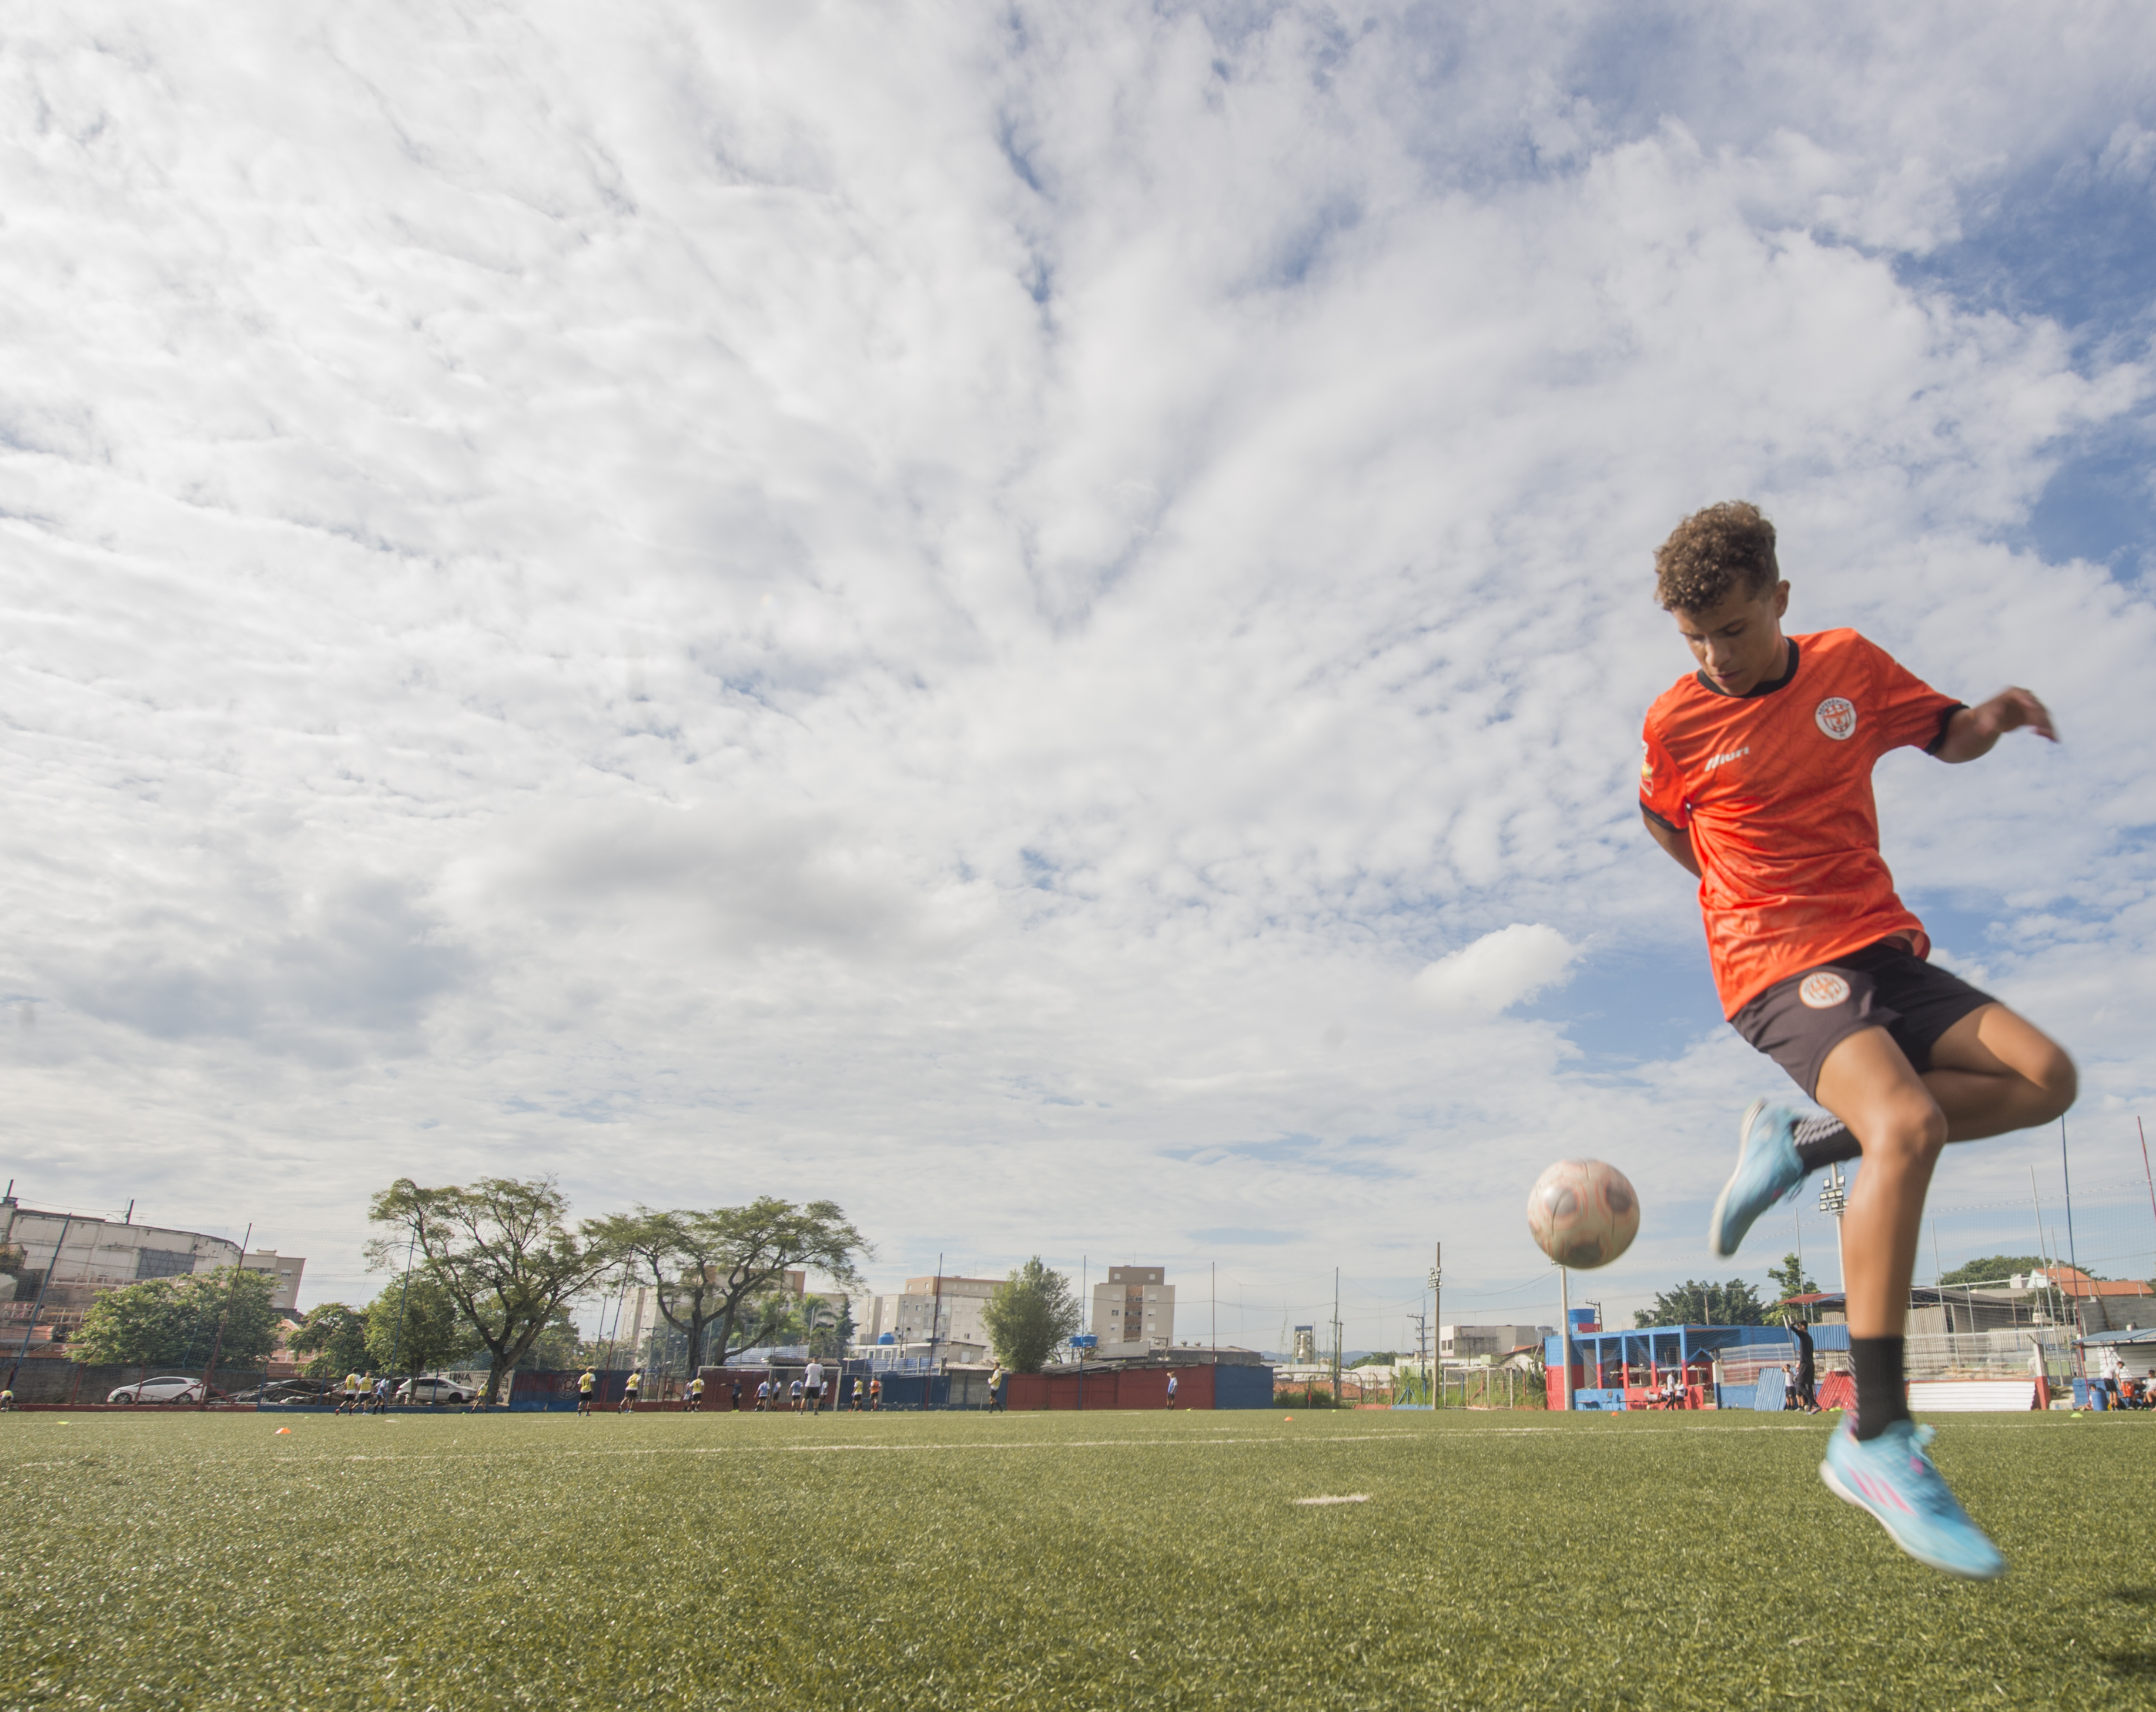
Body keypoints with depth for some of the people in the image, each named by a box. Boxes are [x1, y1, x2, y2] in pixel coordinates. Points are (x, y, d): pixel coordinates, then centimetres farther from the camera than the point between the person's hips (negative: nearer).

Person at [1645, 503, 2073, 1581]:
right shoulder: (1676, 722, -3)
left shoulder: (1851, 664, 4)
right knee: (1908, 1125, -28)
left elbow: (1943, 734, 17)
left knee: (2044, 1078, -11)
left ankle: (1803, 1142, -1)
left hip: (1880, 943, 6)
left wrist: (1994, 717, -6)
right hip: (1777, 966, -5)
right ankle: (1876, 1442, -26)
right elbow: (1660, 818, 16)